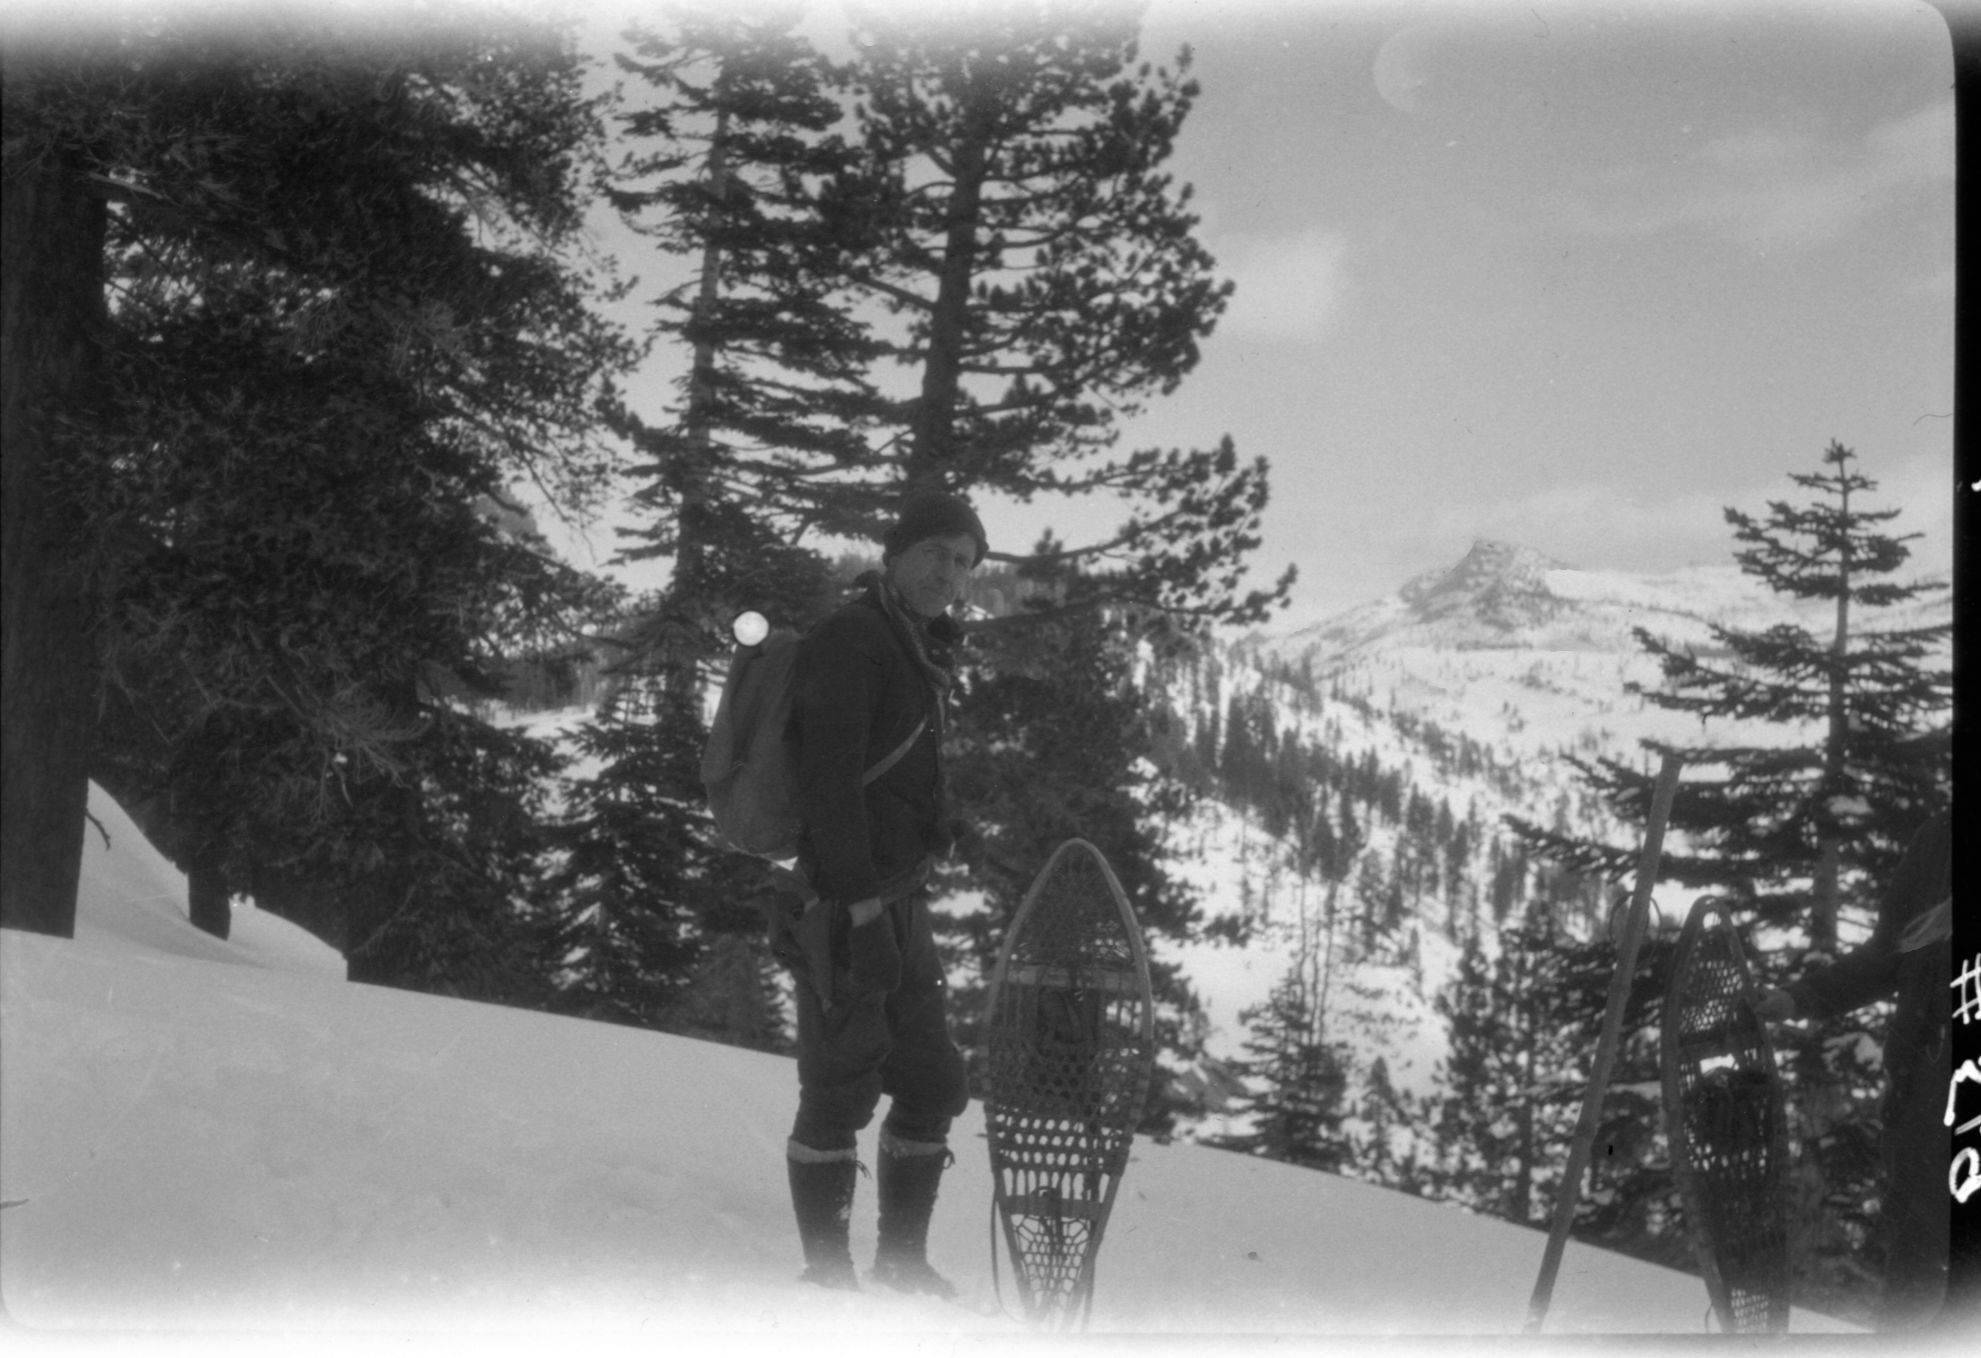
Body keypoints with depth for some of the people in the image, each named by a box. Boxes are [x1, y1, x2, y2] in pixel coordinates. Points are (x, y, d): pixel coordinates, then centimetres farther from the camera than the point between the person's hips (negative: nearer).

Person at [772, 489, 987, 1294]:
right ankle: (828, 1275, 6)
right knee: (842, 1093, -4)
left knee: (934, 1083, 13)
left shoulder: (917, 652, 18)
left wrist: (906, 902, 20)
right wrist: (860, 910, -23)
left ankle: (901, 1259, 24)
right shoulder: (849, 644, -13)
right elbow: (829, 786, -20)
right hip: (845, 908, -10)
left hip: (897, 902, 10)